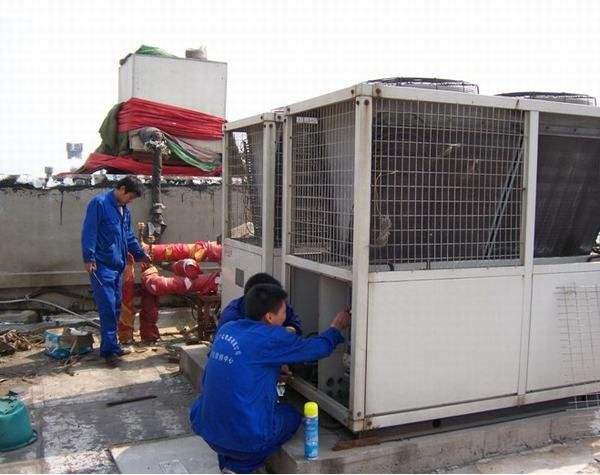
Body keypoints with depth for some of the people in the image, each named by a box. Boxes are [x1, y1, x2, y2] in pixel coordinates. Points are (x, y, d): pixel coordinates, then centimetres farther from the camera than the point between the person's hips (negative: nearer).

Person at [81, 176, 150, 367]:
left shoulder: (124, 210, 16)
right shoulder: (99, 203, -10)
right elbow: (89, 231, -15)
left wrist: (140, 254, 30)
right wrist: (89, 258, -19)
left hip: (118, 265, 8)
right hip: (102, 265, -8)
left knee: (115, 307, 11)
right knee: (108, 308, -8)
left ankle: (111, 344, 21)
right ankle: (110, 349, -1)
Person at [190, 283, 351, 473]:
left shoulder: (227, 329, 4)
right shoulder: (272, 338, -15)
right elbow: (319, 347, -2)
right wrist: (335, 328, 16)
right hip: (245, 436, -6)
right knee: (292, 416, 20)